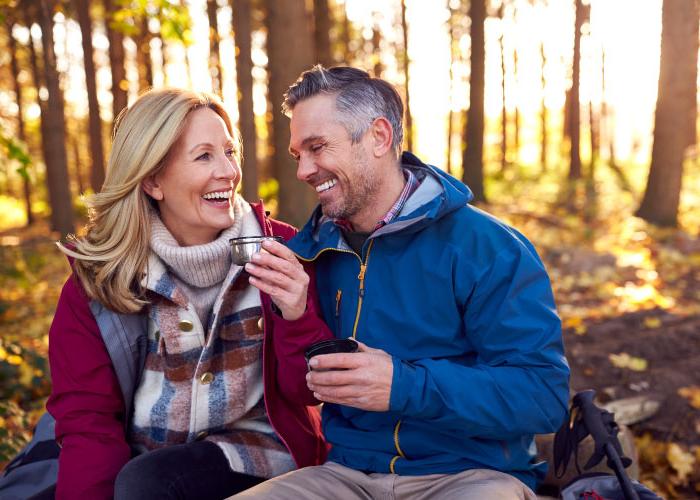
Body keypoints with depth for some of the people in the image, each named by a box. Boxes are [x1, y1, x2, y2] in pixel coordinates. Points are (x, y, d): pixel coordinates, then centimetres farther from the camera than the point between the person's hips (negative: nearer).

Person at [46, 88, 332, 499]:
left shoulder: (278, 248, -6)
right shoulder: (98, 273, -4)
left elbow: (311, 390, -3)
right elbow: (87, 415, -5)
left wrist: (297, 317, -23)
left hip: (255, 449, -2)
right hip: (141, 458, 3)